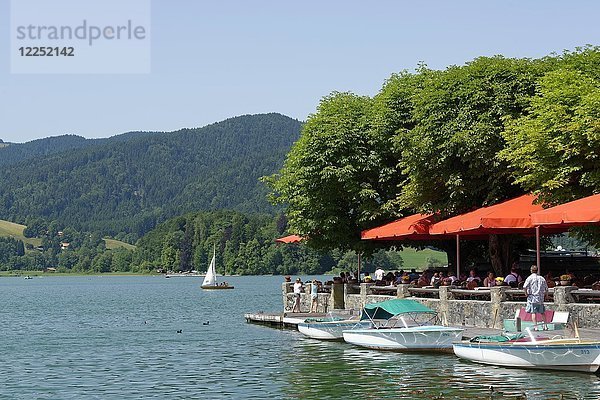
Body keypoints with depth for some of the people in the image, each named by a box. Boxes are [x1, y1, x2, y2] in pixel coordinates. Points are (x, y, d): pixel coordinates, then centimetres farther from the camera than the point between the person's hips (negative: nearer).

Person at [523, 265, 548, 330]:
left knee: (533, 312, -3)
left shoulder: (530, 278, -5)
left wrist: (526, 294, -3)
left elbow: (524, 287, -17)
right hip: (541, 299, 4)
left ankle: (535, 326, -7)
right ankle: (545, 326, 13)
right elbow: (546, 289, 11)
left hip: (532, 298, -4)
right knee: (542, 312, 13)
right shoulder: (542, 278, 7)